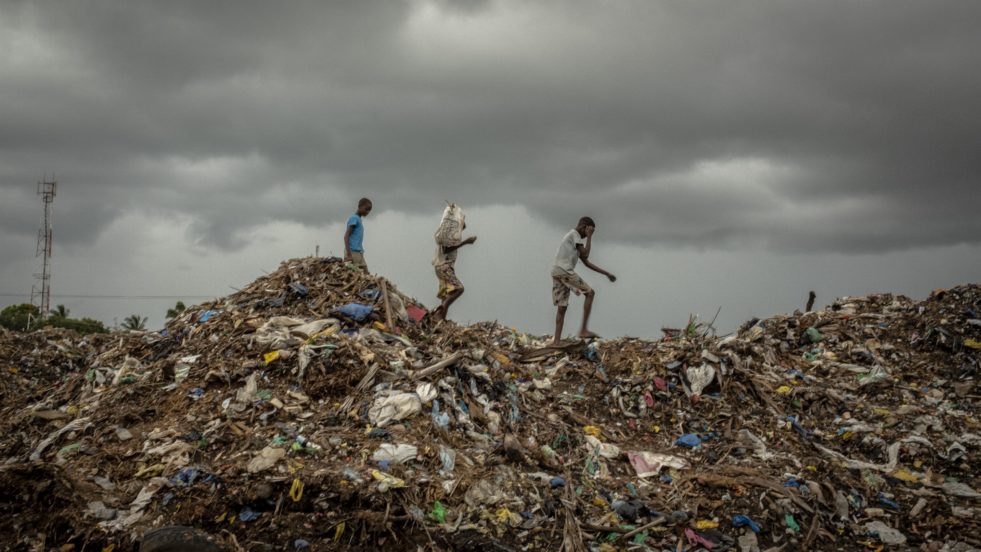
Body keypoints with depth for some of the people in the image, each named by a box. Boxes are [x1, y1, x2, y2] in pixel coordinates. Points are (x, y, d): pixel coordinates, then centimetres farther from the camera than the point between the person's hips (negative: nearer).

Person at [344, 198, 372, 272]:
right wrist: (349, 254, -23)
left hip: (359, 252, 9)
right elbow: (346, 236, -16)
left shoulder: (359, 219, 20)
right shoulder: (354, 218, -7)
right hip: (353, 252, -9)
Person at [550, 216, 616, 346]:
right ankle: (584, 329, -9)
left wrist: (606, 273, 29)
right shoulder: (574, 234, 0)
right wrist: (589, 236, 2)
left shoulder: (572, 236, 29)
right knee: (590, 293, -3)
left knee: (562, 307, 7)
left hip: (556, 272, 9)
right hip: (564, 271, -9)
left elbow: (586, 262, 30)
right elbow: (585, 254, -9)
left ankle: (556, 341, 2)